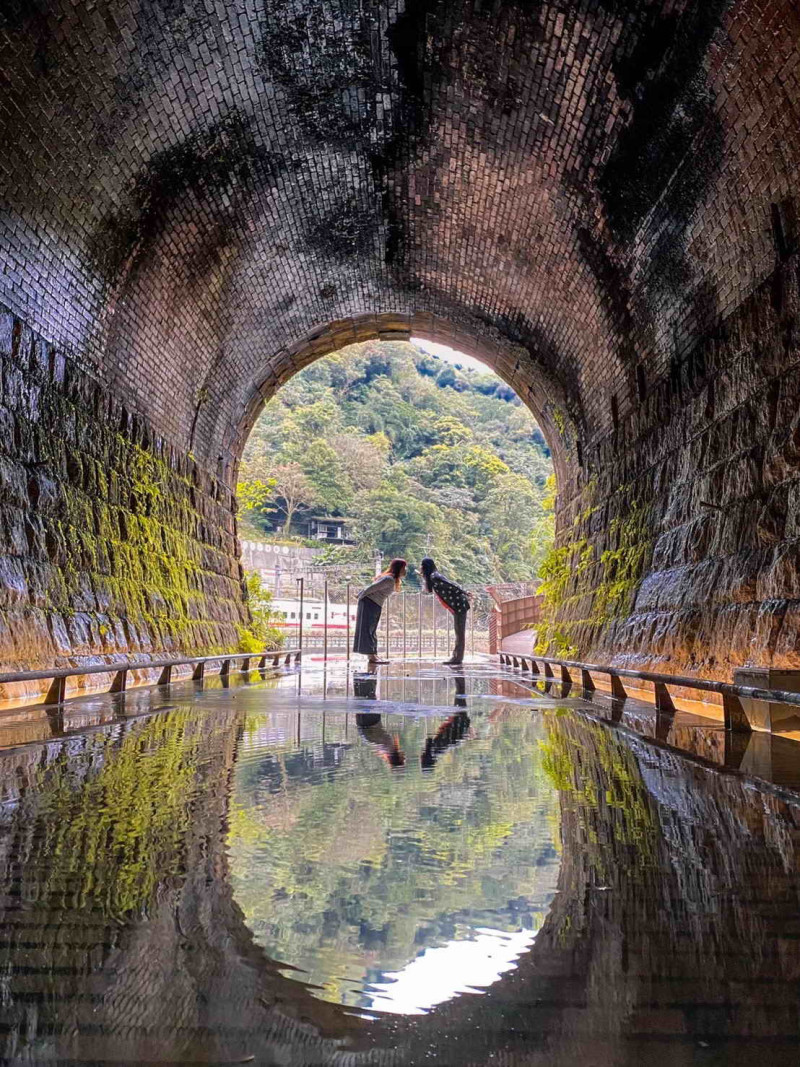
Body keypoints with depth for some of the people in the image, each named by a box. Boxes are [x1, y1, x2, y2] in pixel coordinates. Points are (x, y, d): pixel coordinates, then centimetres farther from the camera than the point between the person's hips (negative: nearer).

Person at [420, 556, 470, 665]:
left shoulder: (434, 577, -16)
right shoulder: (432, 577, 12)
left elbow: (452, 586, -19)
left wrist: (464, 594, -18)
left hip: (459, 605, -10)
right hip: (456, 607, 10)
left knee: (459, 632, -6)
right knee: (458, 632, 12)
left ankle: (457, 658, -4)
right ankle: (456, 656, 17)